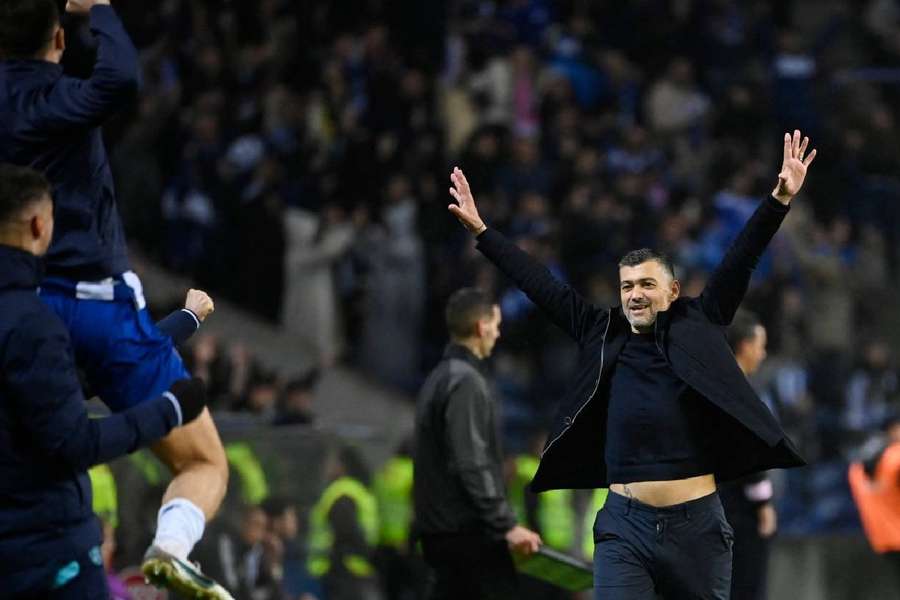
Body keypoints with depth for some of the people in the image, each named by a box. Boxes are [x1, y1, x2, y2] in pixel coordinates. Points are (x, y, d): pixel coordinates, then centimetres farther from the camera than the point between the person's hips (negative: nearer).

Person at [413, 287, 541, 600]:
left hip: (439, 530, 10)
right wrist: (506, 525, -21)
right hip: (468, 531, -10)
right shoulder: (465, 382, -15)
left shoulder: (439, 379, 16)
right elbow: (471, 466, -21)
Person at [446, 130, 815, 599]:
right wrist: (480, 231, 15)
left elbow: (738, 264, 2)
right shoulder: (602, 335, 10)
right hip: (624, 525, 1)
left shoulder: (697, 327, 6)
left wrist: (779, 200, -6)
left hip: (698, 524, -1)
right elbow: (541, 285, 13)